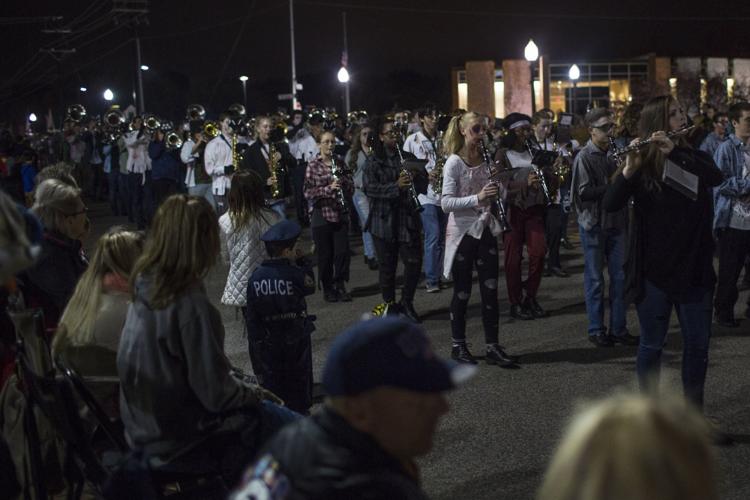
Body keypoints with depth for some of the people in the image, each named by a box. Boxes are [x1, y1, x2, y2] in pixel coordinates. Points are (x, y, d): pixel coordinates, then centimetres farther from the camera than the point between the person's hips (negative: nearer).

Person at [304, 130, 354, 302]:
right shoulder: (313, 166, -2)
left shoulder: (340, 163, 8)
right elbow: (308, 192, -9)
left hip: (340, 214, 3)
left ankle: (340, 286, 13)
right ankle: (328, 289, 16)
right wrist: (328, 188, -20)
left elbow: (351, 189, 8)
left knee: (342, 251, 0)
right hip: (321, 215, -3)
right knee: (325, 254, 3)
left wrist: (342, 178, -10)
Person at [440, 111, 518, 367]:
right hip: (462, 233, -5)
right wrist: (477, 197, -29)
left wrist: (498, 181, -8)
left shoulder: (487, 160, 7)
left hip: (486, 231, 5)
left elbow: (500, 198, 13)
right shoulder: (454, 163, -10)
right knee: (462, 292, 4)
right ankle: (458, 346, 18)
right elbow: (446, 202, -18)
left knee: (490, 291, 4)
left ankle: (493, 348, 10)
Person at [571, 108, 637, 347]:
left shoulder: (614, 153, 10)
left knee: (619, 276, 7)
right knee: (595, 278, 3)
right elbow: (583, 192, -19)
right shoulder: (584, 157, -9)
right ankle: (596, 330, 13)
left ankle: (618, 328, 16)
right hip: (594, 225, -6)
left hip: (616, 222, 6)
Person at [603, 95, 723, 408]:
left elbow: (716, 178, -16)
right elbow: (610, 205, -15)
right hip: (653, 269, -3)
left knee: (698, 343, 9)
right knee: (652, 344, 6)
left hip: (693, 267, 3)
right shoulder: (641, 162, -2)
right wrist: (629, 169, -31)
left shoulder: (693, 157, 7)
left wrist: (675, 152, -26)